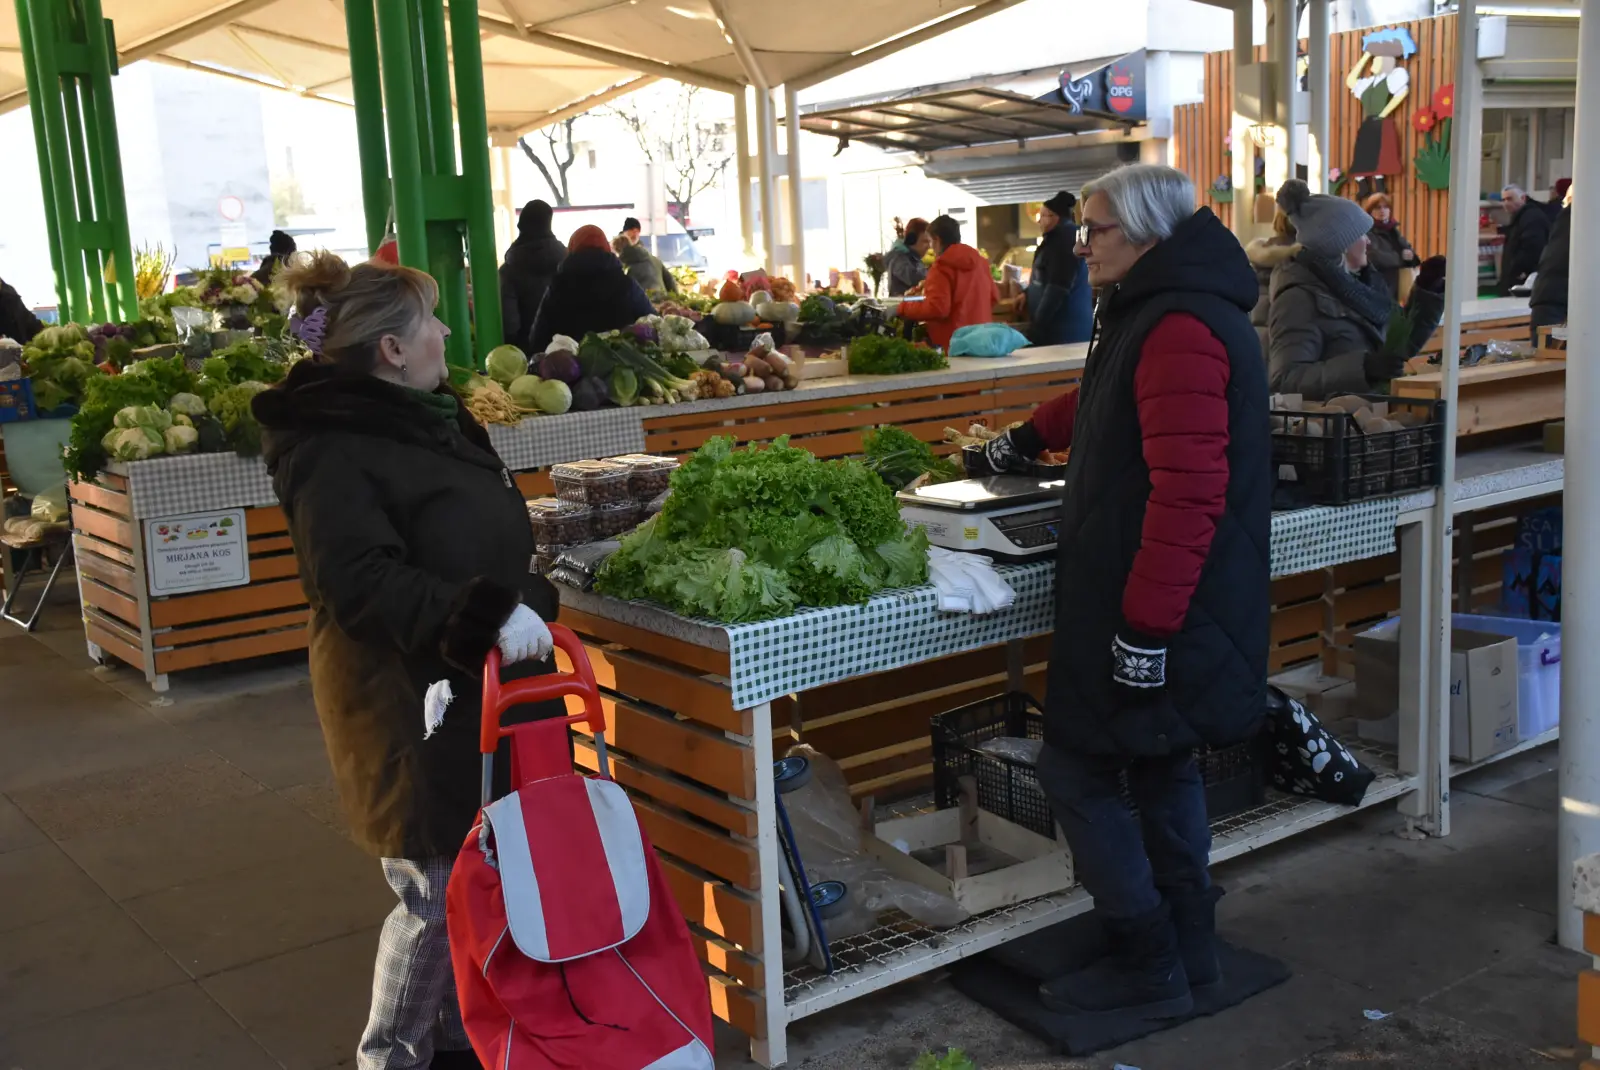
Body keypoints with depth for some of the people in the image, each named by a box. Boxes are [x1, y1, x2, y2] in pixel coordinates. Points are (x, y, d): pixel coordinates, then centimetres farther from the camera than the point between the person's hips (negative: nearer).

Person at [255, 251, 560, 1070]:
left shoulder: (428, 417, 12)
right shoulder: (333, 451, -17)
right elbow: (362, 582, -27)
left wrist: (527, 606, 20)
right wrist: (487, 614, -32)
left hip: (479, 690, 9)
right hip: (410, 705, -9)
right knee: (437, 894, 0)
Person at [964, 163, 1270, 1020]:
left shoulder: (1180, 330, -20)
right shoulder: (1155, 313, 15)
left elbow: (1187, 493, -28)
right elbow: (1101, 404, 35)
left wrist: (1145, 627, -27)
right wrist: (1022, 444, 43)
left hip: (1151, 612, -11)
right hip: (1165, 605, 11)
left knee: (1077, 773, -2)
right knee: (1161, 764, 18)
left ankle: (1149, 968, 8)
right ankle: (1187, 950, 31)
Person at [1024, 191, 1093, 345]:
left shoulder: (1065, 242, -15)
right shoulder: (1057, 239, 17)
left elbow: (1058, 286, -22)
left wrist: (1038, 322, -19)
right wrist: (1029, 294, 14)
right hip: (1058, 327, 10)